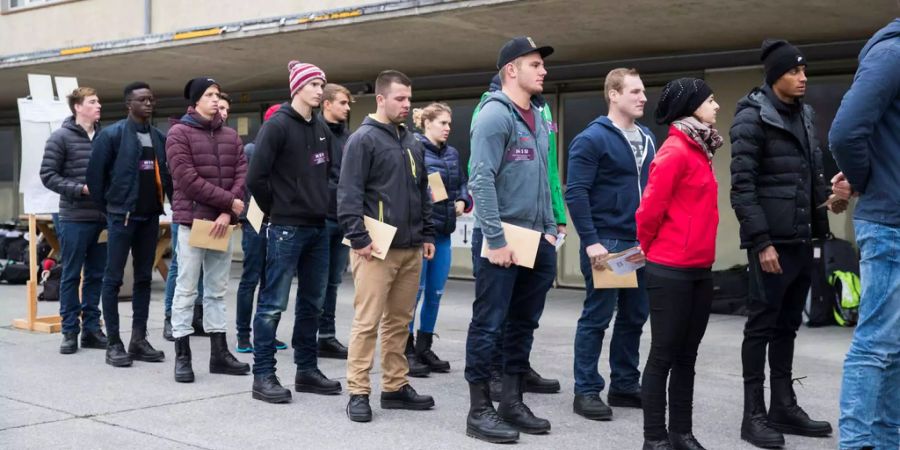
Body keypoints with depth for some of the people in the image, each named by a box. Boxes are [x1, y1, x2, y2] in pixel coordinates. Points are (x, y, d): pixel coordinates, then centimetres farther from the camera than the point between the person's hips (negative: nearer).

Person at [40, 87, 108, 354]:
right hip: (75, 218, -4)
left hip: (102, 217, 4)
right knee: (72, 275, 3)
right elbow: (48, 175, -6)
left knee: (96, 275, 9)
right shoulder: (61, 138, -3)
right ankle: (70, 331, 11)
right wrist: (81, 189, -16)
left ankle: (91, 328, 18)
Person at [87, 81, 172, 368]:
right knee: (114, 279, -1)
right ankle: (113, 343, 4)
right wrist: (105, 207, -2)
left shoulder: (159, 137, 9)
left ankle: (139, 340, 16)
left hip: (150, 216, 6)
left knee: (144, 278, 9)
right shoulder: (112, 134, -7)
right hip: (122, 215, -6)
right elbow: (95, 173, -5)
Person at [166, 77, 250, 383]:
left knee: (217, 289, 10)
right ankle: (182, 356, 5)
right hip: (192, 220, -5)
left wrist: (227, 213, -10)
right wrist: (229, 201, -13)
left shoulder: (230, 135, 13)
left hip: (222, 222, 5)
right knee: (186, 289, -1)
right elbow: (188, 179, -13)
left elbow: (242, 174, 4)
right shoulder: (179, 133, -4)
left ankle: (219, 353, 17)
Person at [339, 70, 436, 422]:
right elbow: (349, 193, -12)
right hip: (376, 248, -7)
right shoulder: (363, 139, -6)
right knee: (367, 321, -6)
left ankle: (395, 387, 19)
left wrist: (427, 234, 15)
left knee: (400, 321, 11)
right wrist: (359, 239, -17)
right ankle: (358, 392, 0)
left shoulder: (412, 143, 16)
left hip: (410, 248, 7)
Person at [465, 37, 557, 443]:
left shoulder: (538, 119, 15)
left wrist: (550, 229, 12)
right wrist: (495, 240, -21)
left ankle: (512, 402, 23)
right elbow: (482, 181, -18)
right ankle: (480, 410, 5)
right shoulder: (495, 114, -11)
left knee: (523, 324, 13)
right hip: (503, 239, -9)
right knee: (488, 325, -2)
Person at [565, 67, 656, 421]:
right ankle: (586, 391, 7)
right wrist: (590, 241, -20)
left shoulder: (648, 139, 12)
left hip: (641, 243, 7)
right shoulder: (592, 138, -9)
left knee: (634, 316, 12)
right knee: (597, 317, -1)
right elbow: (576, 193, -15)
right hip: (605, 243, -7)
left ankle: (625, 385, 24)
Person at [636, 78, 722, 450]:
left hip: (699, 269, 9)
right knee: (664, 355, -1)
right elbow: (650, 208, -15)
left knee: (686, 355, 13)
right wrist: (650, 248, -1)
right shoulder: (674, 151, -14)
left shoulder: (699, 150, 14)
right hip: (671, 271, -9)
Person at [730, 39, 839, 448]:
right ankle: (753, 415, 5)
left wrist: (819, 226, 9)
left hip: (801, 240, 7)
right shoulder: (752, 118, -8)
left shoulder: (803, 116, 14)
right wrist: (761, 242, -18)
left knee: (787, 325, 12)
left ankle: (784, 407, 21)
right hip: (772, 241, -7)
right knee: (762, 325, -2)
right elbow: (742, 187, -14)